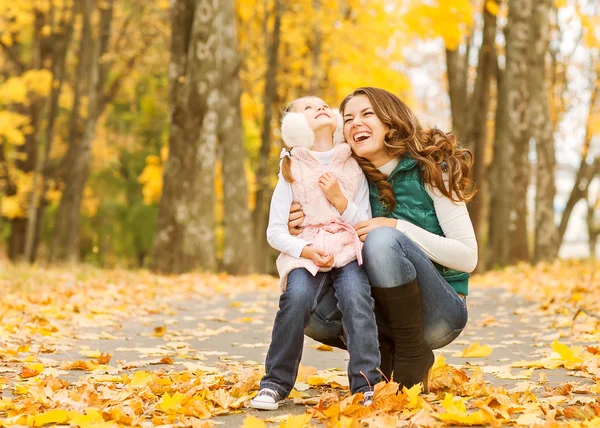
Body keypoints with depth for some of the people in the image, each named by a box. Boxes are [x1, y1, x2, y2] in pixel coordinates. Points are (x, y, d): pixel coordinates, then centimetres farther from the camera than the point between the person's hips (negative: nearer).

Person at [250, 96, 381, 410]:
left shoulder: (354, 168, 11)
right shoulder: (292, 170, 7)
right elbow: (274, 231, 2)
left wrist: (340, 199, -9)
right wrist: (305, 250, -16)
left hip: (348, 252, 1)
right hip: (305, 254, -1)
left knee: (356, 298, -29)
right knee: (296, 299, -29)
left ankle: (367, 384, -28)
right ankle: (275, 384, -17)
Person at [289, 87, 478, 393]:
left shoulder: (430, 171, -8)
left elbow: (468, 257, -13)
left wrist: (397, 228, -22)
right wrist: (303, 231, -15)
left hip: (441, 311, -4)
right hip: (387, 309, 4)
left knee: (383, 240, -31)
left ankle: (414, 357, -14)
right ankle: (384, 353, 3)